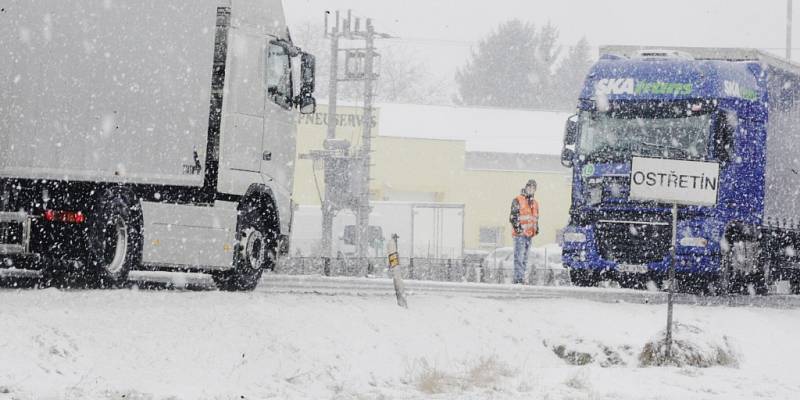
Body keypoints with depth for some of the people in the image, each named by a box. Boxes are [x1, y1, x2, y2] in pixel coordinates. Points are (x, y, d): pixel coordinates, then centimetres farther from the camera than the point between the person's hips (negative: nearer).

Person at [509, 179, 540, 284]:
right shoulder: (517, 201, -5)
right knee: (519, 257, -13)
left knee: (525, 258, 10)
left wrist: (536, 228, 17)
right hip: (520, 233, -8)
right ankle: (518, 279, -16)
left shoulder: (534, 203, 19)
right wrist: (517, 226, -21)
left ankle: (521, 278, 15)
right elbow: (513, 216, -11)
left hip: (529, 235, 8)